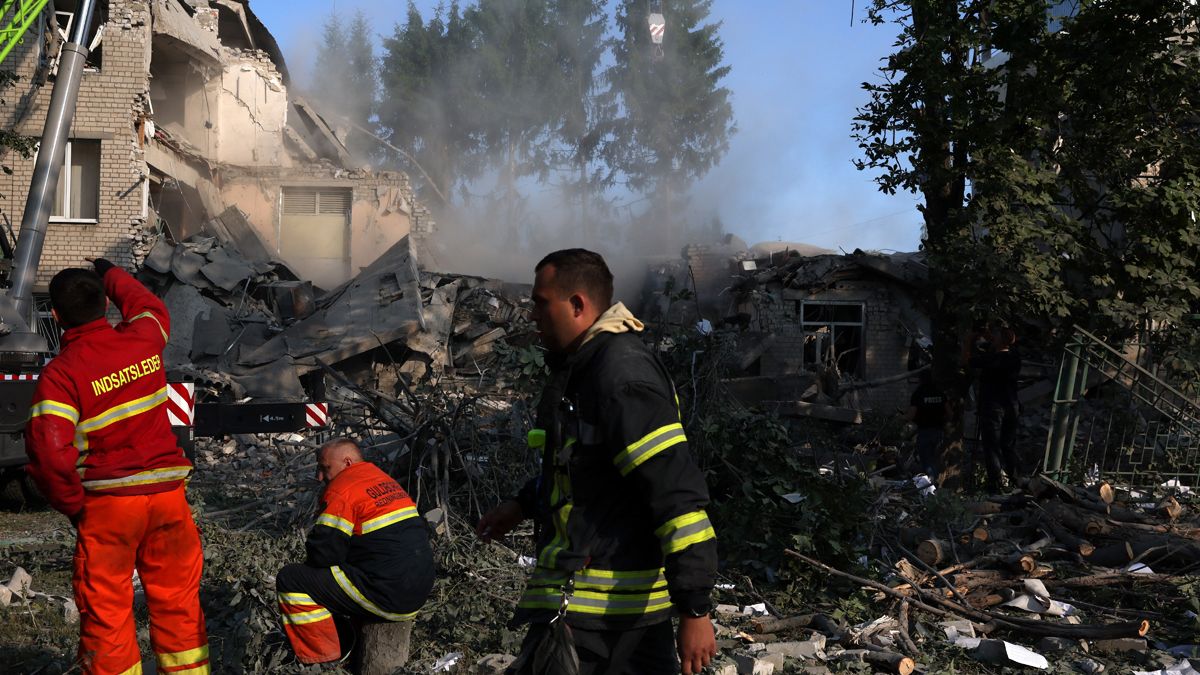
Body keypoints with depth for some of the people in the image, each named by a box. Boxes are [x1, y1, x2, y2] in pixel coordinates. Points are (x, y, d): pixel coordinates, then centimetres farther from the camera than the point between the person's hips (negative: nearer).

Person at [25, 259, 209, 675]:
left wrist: (73, 506, -5)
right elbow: (148, 305, 24)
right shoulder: (143, 340, -2)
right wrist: (110, 273, 40)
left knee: (106, 611, 10)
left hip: (107, 503, -4)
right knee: (177, 602, 15)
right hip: (168, 493, 4)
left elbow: (49, 452, -21)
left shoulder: (60, 373, -12)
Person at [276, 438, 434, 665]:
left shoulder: (341, 491, -11)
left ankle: (322, 659, 3)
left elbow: (322, 554, -13)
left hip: (388, 597, -9)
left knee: (290, 579, -2)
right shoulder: (387, 481, 17)